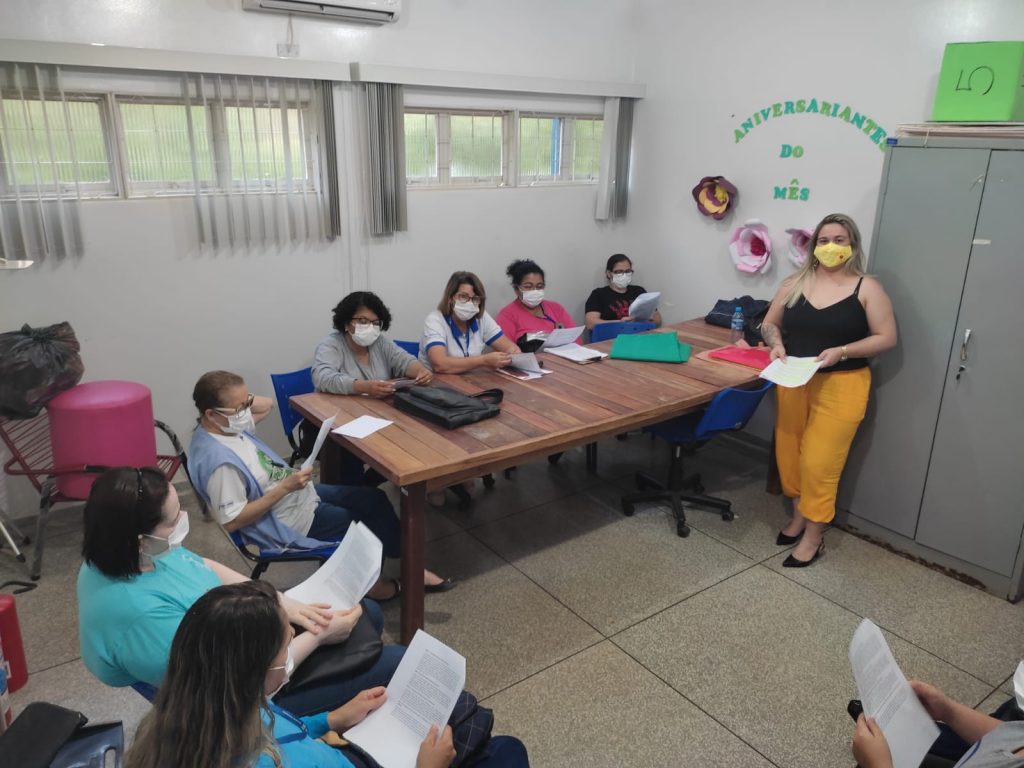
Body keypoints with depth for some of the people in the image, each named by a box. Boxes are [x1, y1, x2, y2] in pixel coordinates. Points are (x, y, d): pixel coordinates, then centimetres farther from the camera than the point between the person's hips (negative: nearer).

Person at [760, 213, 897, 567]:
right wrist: (776, 344, -10)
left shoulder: (867, 288, -5)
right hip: (793, 383, 4)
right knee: (789, 453, 11)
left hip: (840, 387, -4)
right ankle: (798, 516, 33)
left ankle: (813, 537, 12)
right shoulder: (794, 283, 4)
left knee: (819, 462, -3)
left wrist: (842, 351, -19)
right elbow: (770, 323, 12)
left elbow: (887, 338, -6)